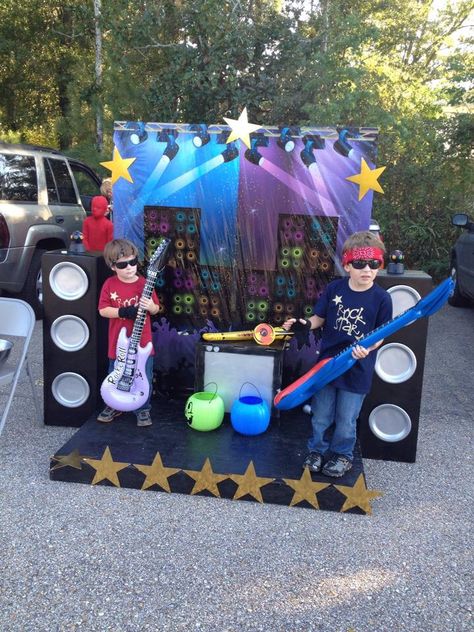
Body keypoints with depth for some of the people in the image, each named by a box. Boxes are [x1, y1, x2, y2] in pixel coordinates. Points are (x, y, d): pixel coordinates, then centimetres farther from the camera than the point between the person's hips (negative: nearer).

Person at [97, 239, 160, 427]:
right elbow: (103, 310, -6)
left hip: (142, 342, 0)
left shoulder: (144, 284, -5)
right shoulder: (109, 284, -4)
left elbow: (156, 309, 2)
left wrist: (150, 306, -21)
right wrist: (122, 312, -19)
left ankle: (143, 409, 26)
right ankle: (114, 406, 36)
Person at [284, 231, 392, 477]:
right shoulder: (334, 288, -7)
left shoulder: (381, 298, -12)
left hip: (357, 368, -2)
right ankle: (317, 450, 38)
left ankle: (342, 455, 37)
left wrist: (368, 348, -25)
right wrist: (305, 324, -16)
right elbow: (320, 318, 4)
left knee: (346, 419, 13)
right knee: (321, 414, 16)